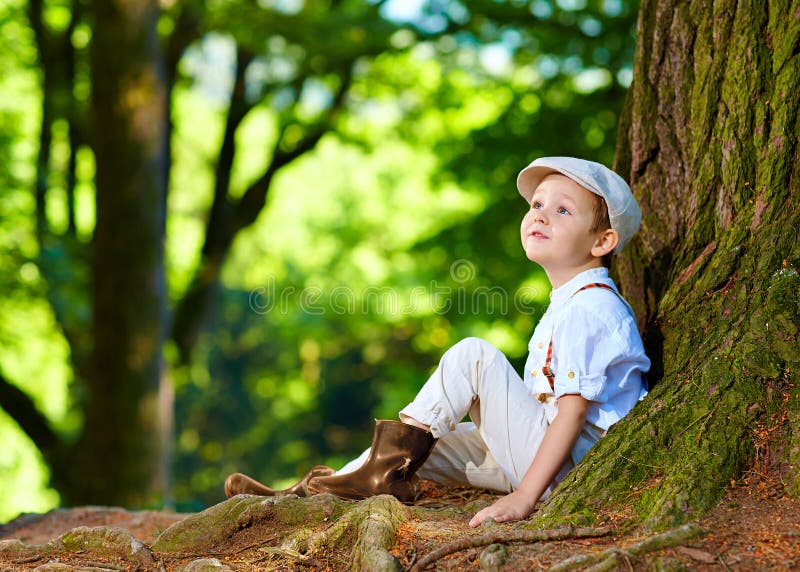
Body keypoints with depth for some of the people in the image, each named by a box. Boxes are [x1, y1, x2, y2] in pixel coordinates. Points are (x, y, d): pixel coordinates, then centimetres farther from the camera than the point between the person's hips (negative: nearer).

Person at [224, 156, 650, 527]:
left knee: (474, 355, -18)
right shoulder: (567, 306, 18)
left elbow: (575, 410, -24)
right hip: (536, 455, 10)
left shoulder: (588, 308, -15)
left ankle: (386, 472, -11)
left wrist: (524, 496, -29)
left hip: (561, 469, -10)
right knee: (414, 445, 8)